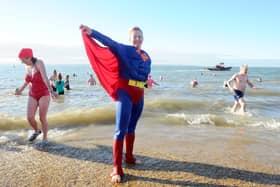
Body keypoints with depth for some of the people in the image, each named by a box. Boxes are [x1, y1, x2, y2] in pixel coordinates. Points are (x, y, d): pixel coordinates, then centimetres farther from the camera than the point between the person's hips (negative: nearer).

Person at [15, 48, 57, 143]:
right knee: (30, 118, -4)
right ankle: (37, 131, 27)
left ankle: (45, 138, 18)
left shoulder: (39, 63, -17)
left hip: (44, 94, -5)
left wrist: (51, 91, -46)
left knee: (42, 118, -3)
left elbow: (45, 77, -33)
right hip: (32, 95, 6)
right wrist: (20, 90, 32)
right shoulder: (27, 67, 2)